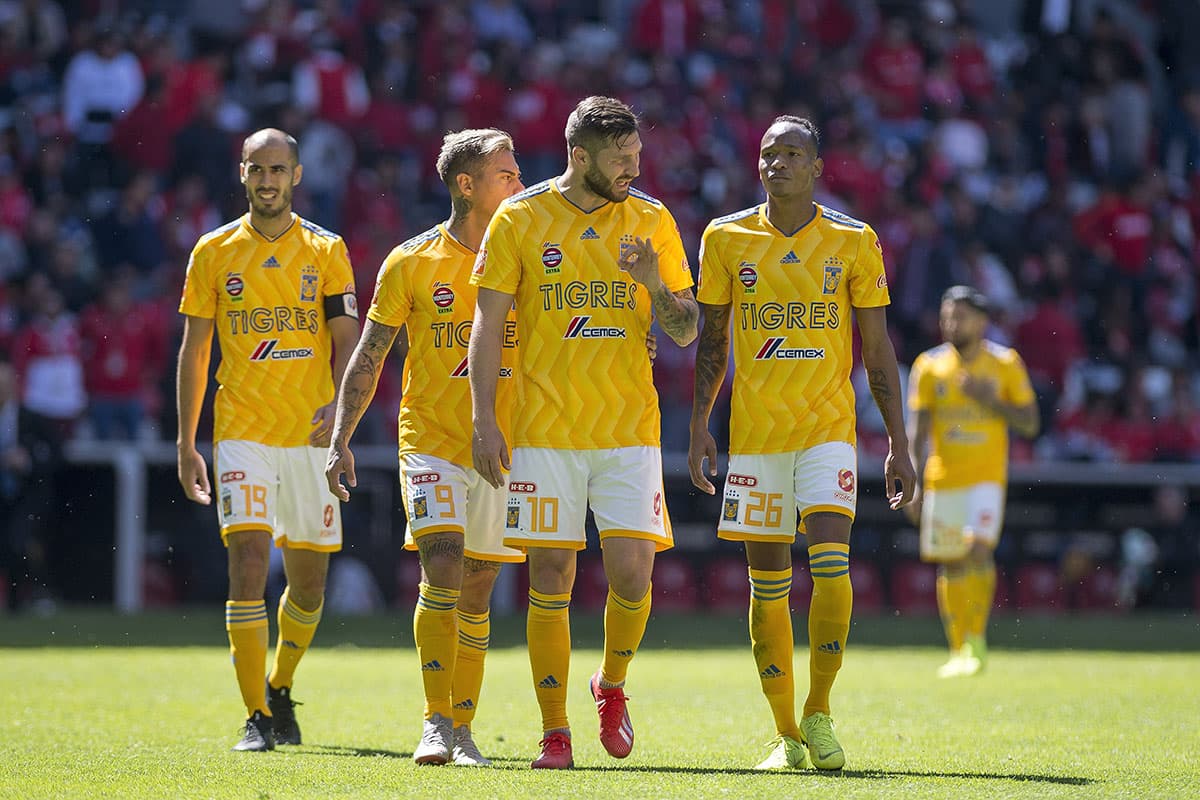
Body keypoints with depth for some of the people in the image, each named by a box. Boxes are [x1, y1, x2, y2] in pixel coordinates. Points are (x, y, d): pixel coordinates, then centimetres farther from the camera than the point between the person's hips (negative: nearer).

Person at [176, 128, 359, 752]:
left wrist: (340, 403, -20)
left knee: (309, 582, 6)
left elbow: (348, 341, 0)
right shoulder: (214, 252, 6)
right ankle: (257, 717, -12)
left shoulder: (325, 251, 5)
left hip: (312, 436, 1)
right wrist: (185, 444, 5)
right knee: (248, 561, -15)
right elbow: (193, 352, 9)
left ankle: (280, 688, 32)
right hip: (241, 435, -1)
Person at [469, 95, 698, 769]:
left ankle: (613, 686, 18)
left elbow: (687, 332, 9)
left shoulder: (652, 221, 6)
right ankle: (555, 731, 8)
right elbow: (488, 323, 2)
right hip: (544, 430, -1)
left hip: (630, 431, 1)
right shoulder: (520, 220, 0)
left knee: (632, 572, -10)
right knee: (551, 581, -2)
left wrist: (655, 285, -12)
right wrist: (485, 420, -6)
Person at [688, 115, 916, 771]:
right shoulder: (726, 239, 5)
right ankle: (787, 735, 11)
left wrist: (898, 444, 2)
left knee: (831, 565, -19)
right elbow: (712, 342, 11)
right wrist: (699, 426, 3)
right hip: (753, 433, 1)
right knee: (768, 587, 2)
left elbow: (877, 350, 5)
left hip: (829, 428, -1)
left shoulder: (853, 242, 2)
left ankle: (819, 712, -4)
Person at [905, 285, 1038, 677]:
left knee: (979, 551, -21)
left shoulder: (1006, 365, 1)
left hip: (987, 478, -2)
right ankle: (958, 652, 16)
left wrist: (989, 400, -12)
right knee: (950, 567, 6)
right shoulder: (929, 366, 4)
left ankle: (976, 639, -9)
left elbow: (1029, 424, 2)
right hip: (942, 479, 2)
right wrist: (916, 484, -4)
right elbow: (917, 431, 4)